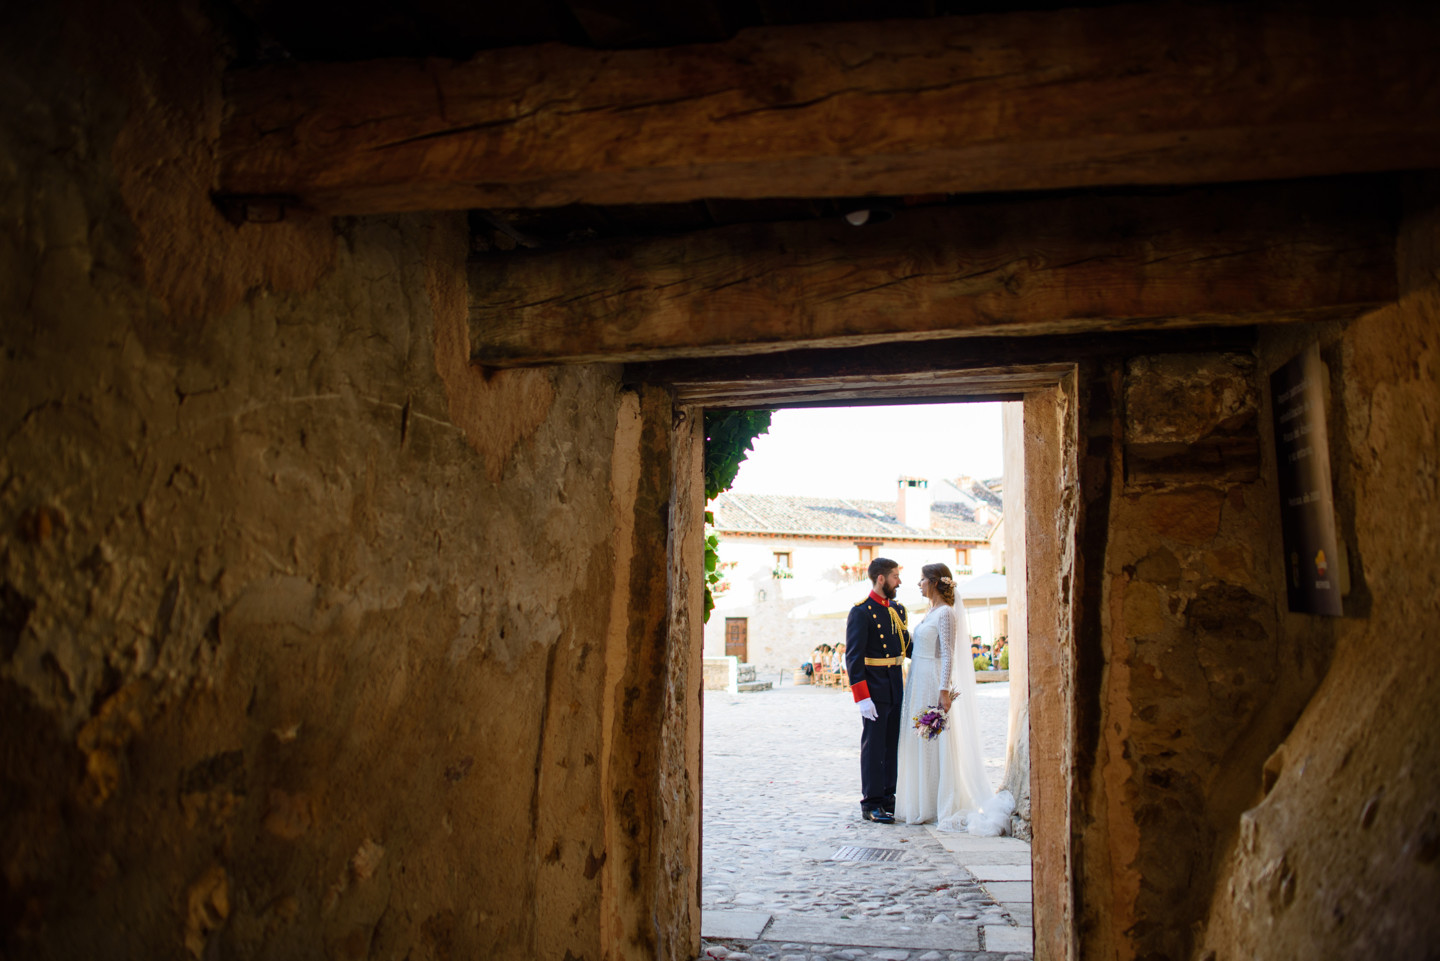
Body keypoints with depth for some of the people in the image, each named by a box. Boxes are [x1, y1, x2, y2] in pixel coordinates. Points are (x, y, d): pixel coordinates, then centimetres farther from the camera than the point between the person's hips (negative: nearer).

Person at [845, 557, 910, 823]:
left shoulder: (898, 609, 11)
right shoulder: (861, 612, -12)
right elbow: (853, 657, -16)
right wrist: (861, 697, -21)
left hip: (896, 689, 8)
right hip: (874, 689, -8)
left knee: (893, 746, 14)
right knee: (874, 747, 0)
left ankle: (889, 799, 25)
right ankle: (871, 804, 9)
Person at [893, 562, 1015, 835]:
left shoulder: (946, 613, -13)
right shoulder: (932, 612, 15)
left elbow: (948, 654, -18)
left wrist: (944, 690, -22)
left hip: (933, 683, -9)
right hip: (918, 683, 9)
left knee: (935, 743, -4)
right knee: (918, 743, 12)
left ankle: (945, 808, 4)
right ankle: (922, 804, 20)